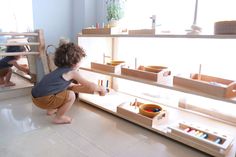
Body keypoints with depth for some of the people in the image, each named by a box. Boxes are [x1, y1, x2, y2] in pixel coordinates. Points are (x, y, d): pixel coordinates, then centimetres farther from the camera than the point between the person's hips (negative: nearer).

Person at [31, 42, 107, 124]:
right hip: (43, 99, -9)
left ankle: (51, 110, 35)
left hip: (37, 96, 9)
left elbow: (72, 86, 23)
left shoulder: (61, 69, 15)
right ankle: (58, 118, 6)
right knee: (71, 96, -8)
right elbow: (90, 85, -5)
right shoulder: (73, 72, -10)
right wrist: (101, 89, 14)